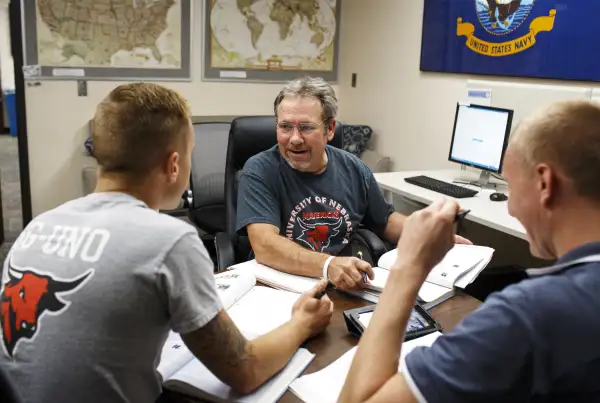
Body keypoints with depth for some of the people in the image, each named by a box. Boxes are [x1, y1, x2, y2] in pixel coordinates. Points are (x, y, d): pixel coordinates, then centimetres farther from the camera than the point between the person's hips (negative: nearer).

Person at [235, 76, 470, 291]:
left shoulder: (354, 170, 3)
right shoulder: (260, 172, -12)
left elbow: (385, 221, 18)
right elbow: (265, 246, -24)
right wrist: (327, 265, -40)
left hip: (349, 289, 5)